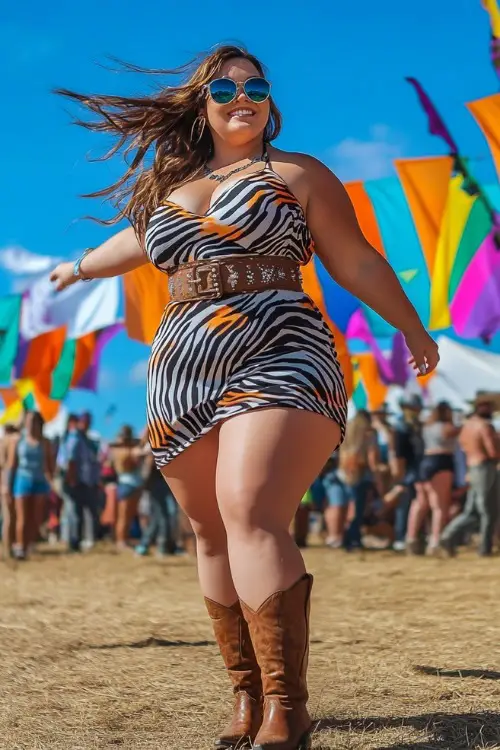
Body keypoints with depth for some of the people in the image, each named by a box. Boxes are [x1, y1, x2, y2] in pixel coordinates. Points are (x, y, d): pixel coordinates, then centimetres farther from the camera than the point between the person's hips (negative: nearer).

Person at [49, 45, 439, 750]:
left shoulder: (296, 173, 10)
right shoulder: (167, 187, 23)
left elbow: (356, 262, 11)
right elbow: (139, 241, 43)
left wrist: (412, 327, 10)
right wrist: (80, 268, 58)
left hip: (277, 363, -6)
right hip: (182, 384, 6)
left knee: (250, 516, -23)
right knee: (214, 535, 3)